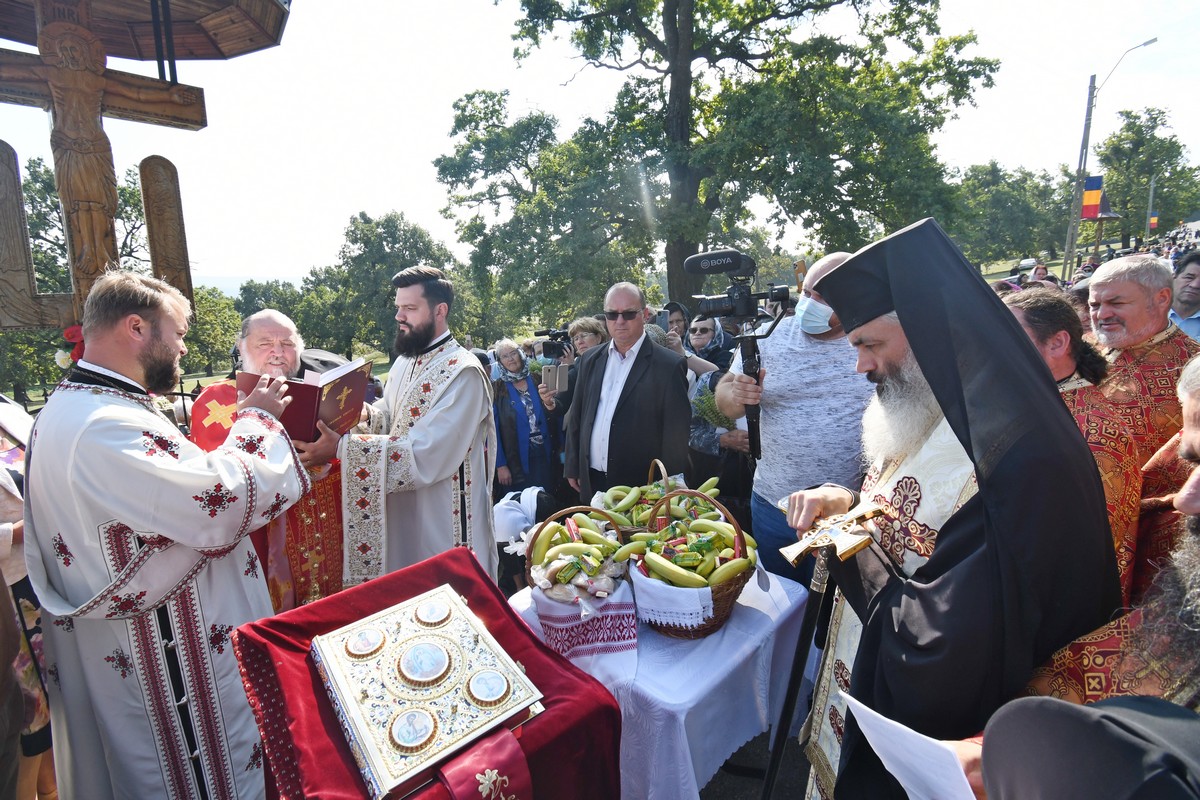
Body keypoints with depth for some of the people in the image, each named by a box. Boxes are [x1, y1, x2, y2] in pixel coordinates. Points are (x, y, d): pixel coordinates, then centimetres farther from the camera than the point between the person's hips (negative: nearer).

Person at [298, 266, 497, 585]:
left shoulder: (463, 373, -21)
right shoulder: (404, 362, 8)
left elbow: (425, 456, -27)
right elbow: (388, 417, 14)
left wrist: (341, 448, -29)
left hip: (443, 525, -8)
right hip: (400, 517, 8)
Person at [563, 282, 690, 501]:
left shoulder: (668, 365, -9)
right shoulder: (590, 360, 7)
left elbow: (676, 434, -8)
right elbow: (576, 416, 12)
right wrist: (572, 468, 11)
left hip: (642, 488, -4)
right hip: (591, 483, 4)